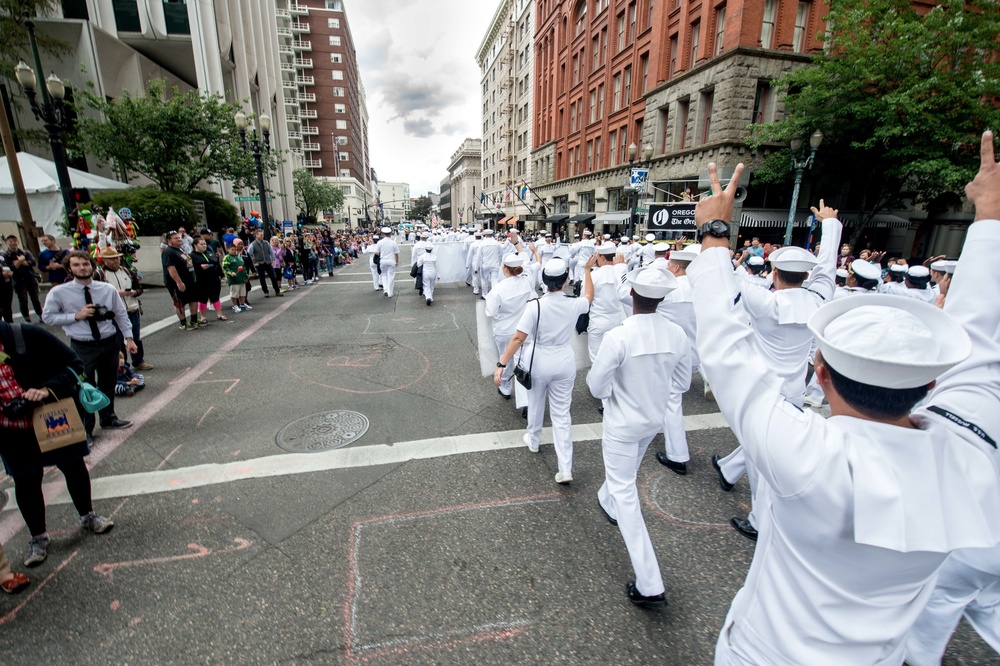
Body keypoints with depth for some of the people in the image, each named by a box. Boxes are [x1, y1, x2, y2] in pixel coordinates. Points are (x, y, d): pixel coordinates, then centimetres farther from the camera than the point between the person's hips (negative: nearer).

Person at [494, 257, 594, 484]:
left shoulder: (535, 306, -19)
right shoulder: (574, 304, -9)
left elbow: (518, 338, -22)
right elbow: (589, 296, 15)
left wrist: (501, 364, -18)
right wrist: (587, 270, 27)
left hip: (538, 361, -2)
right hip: (564, 362, 2)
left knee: (535, 403, 23)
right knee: (561, 412, 9)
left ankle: (533, 440, 48)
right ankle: (566, 468, 7)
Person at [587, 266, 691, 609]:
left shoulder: (617, 337, -30)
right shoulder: (677, 334, -13)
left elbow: (596, 386, -20)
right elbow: (681, 383, 0)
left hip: (622, 423, -6)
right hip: (654, 420, 6)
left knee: (625, 493, 5)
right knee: (628, 472, 31)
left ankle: (649, 586, 9)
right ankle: (607, 502, 62)